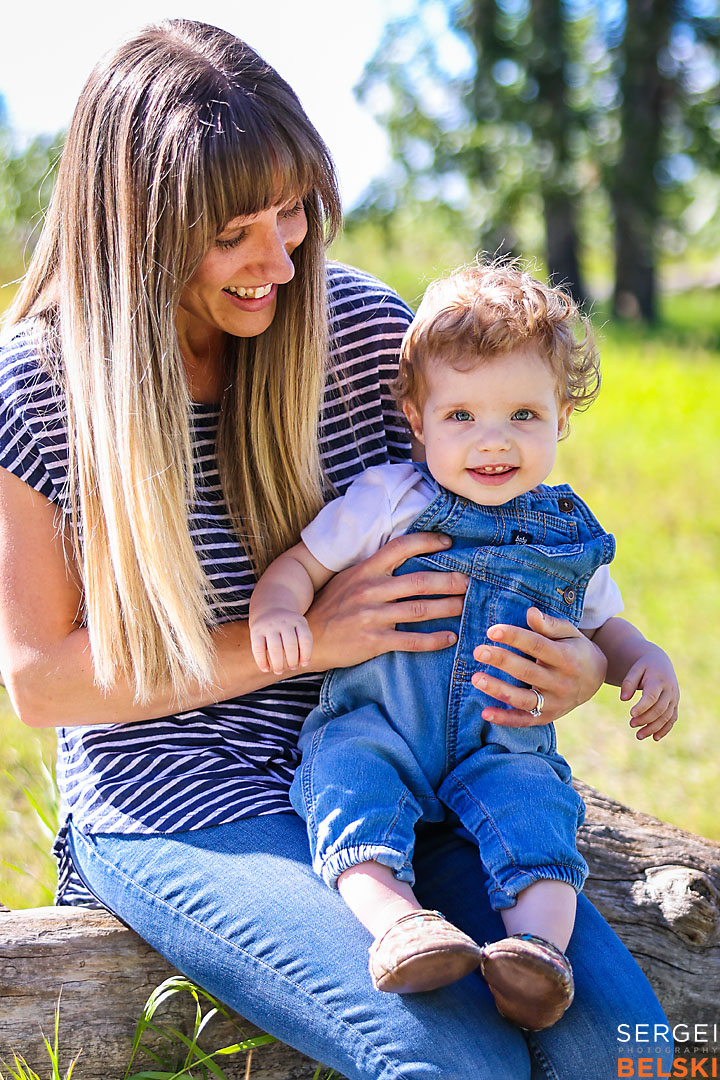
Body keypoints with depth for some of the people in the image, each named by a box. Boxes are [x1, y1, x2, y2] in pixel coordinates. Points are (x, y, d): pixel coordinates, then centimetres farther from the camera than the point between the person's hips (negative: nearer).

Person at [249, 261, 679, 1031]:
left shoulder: (566, 533, 11)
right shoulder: (389, 500, 2)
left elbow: (600, 626, 25)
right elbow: (302, 563, 5)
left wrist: (646, 661, 3)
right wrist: (276, 609, -19)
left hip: (503, 744, 2)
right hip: (375, 726, -1)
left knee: (533, 804, -28)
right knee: (350, 773, -31)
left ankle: (539, 940, -42)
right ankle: (395, 919, -48)